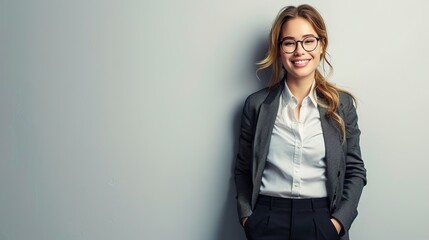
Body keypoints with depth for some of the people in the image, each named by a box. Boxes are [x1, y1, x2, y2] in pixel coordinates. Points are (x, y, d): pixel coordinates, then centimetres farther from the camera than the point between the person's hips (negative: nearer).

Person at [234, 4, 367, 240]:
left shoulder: (342, 104, 0)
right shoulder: (257, 104, 0)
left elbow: (355, 171, 3)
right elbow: (243, 169, 6)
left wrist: (339, 221, -8)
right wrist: (246, 216, -5)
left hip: (321, 221, 0)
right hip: (266, 220, 0)